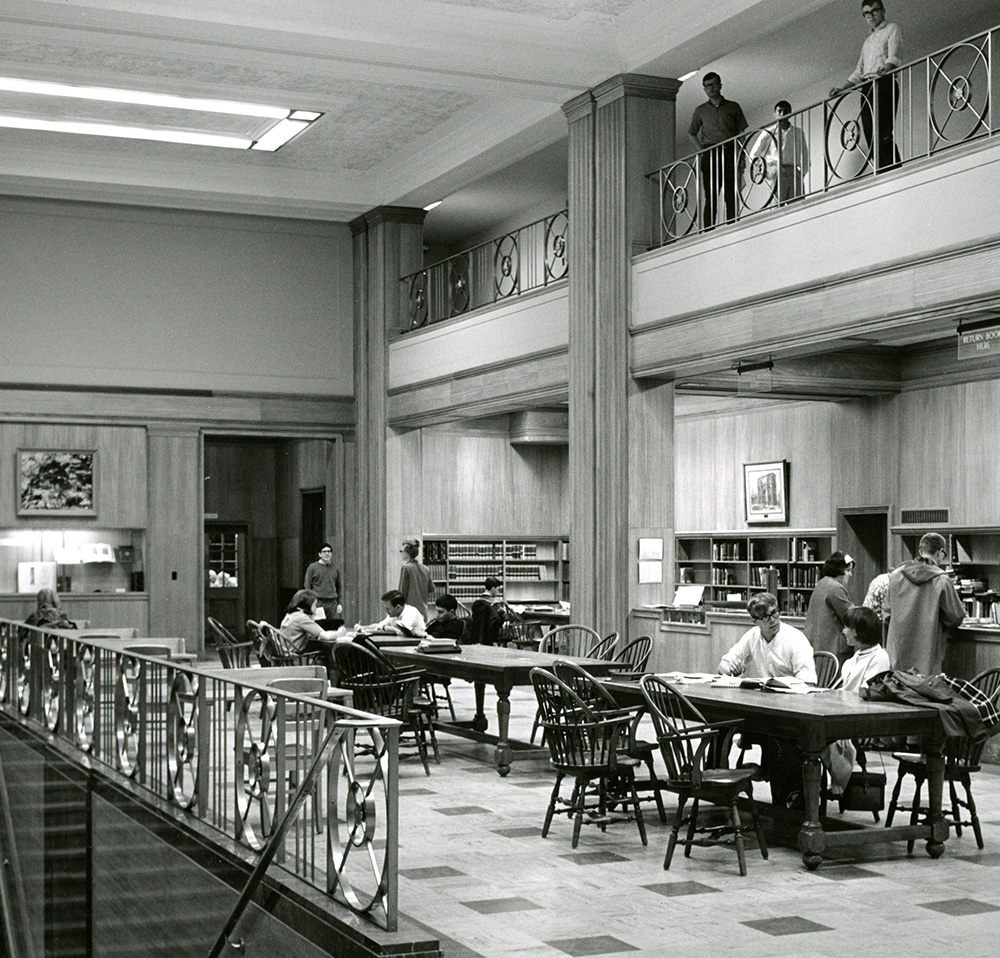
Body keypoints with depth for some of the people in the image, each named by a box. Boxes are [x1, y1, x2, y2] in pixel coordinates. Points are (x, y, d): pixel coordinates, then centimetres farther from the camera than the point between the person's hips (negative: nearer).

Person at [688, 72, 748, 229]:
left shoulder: (733, 107, 14)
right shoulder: (700, 110, 15)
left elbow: (741, 132, 12)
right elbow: (691, 133, 20)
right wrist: (701, 151, 3)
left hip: (730, 153, 0)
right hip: (710, 155, 0)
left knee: (731, 195, -5)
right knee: (711, 196, -7)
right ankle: (708, 231, -9)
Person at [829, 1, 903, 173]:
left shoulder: (893, 29, 10)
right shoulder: (868, 40, 31)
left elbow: (894, 56, -8)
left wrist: (885, 69, -30)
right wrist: (842, 89, 15)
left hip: (884, 83, -7)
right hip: (866, 87, 7)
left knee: (884, 134, -20)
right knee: (871, 136, -5)